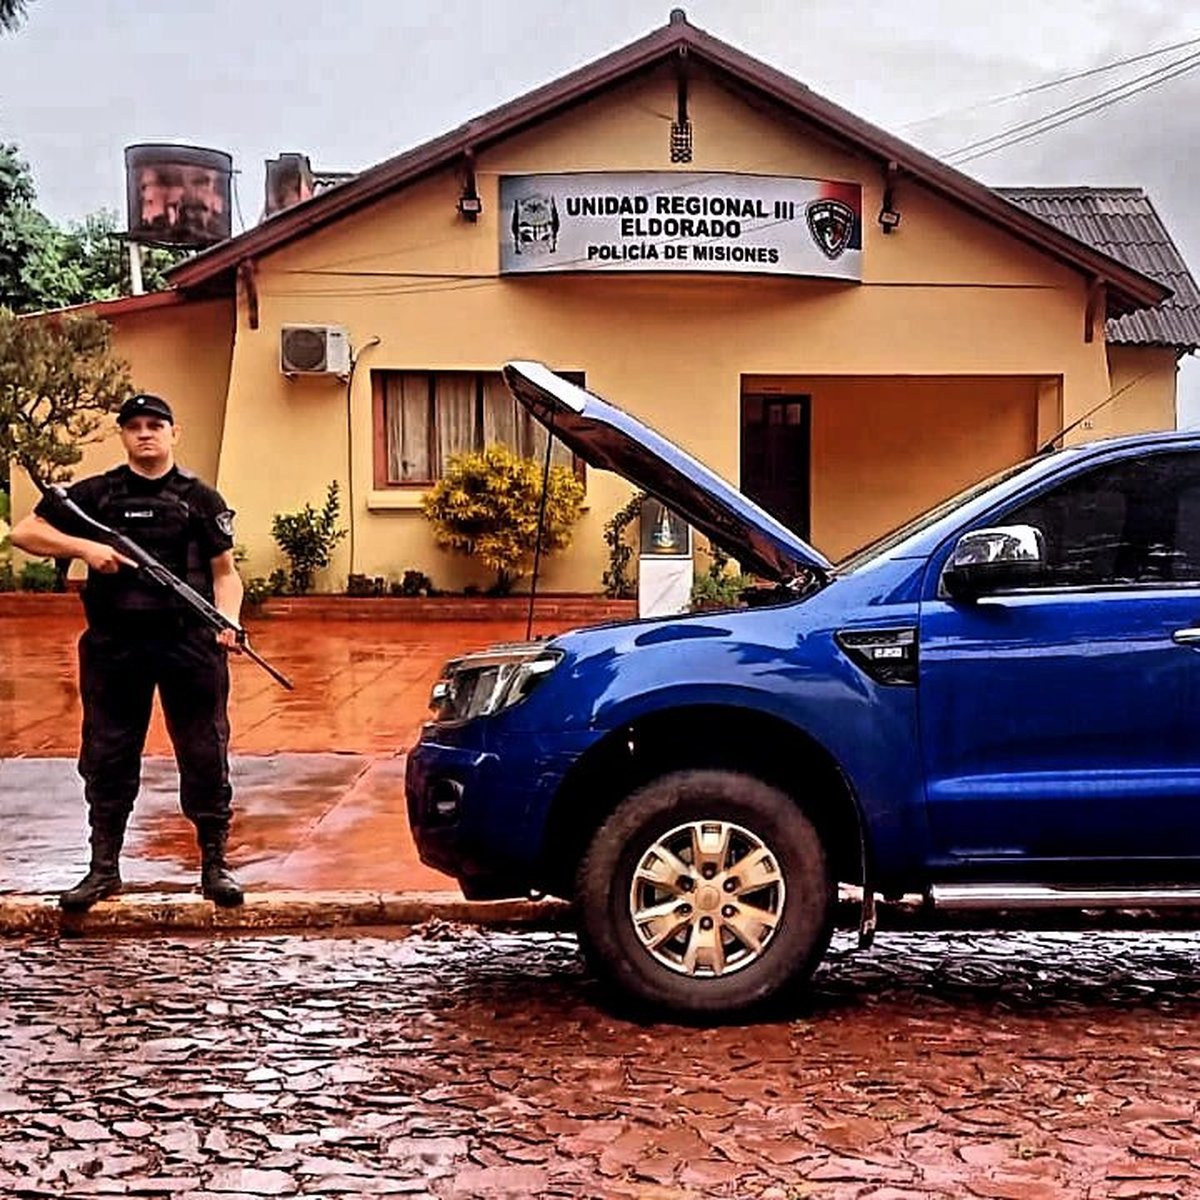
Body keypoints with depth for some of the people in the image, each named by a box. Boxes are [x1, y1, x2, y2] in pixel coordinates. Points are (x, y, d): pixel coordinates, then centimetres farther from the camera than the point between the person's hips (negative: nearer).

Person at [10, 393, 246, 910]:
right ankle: (104, 868, 18)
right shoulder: (93, 494, 8)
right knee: (107, 756, 7)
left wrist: (228, 618, -11)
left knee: (205, 755, 1)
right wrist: (85, 547, -9)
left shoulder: (201, 498, 7)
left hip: (189, 641, -1)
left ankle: (214, 864, 12)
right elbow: (23, 533, 6)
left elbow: (224, 572, 7)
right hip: (114, 643, 1)